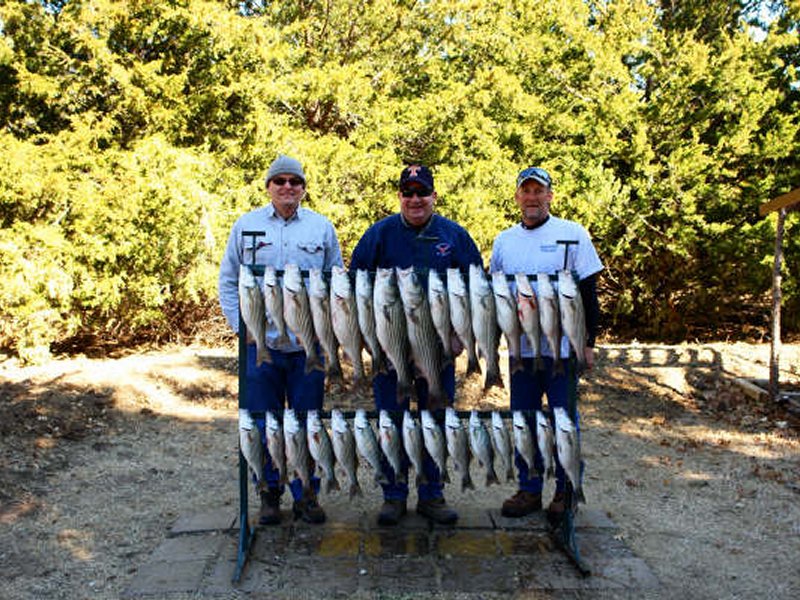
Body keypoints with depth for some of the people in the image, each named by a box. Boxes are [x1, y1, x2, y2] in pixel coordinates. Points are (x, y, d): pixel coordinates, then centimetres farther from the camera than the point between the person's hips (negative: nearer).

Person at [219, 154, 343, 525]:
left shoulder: (322, 228, 8)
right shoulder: (247, 225, 8)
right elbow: (228, 280, 10)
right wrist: (241, 324, -1)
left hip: (308, 343, 0)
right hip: (260, 341, 0)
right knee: (263, 424, 7)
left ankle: (306, 494, 20)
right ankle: (269, 493, 22)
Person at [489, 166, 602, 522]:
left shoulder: (572, 235, -2)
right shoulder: (504, 241, 10)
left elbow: (588, 292, -3)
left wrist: (588, 342, -7)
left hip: (562, 347, -4)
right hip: (520, 347, 4)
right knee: (523, 421, 10)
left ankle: (566, 493, 20)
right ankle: (529, 489, 24)